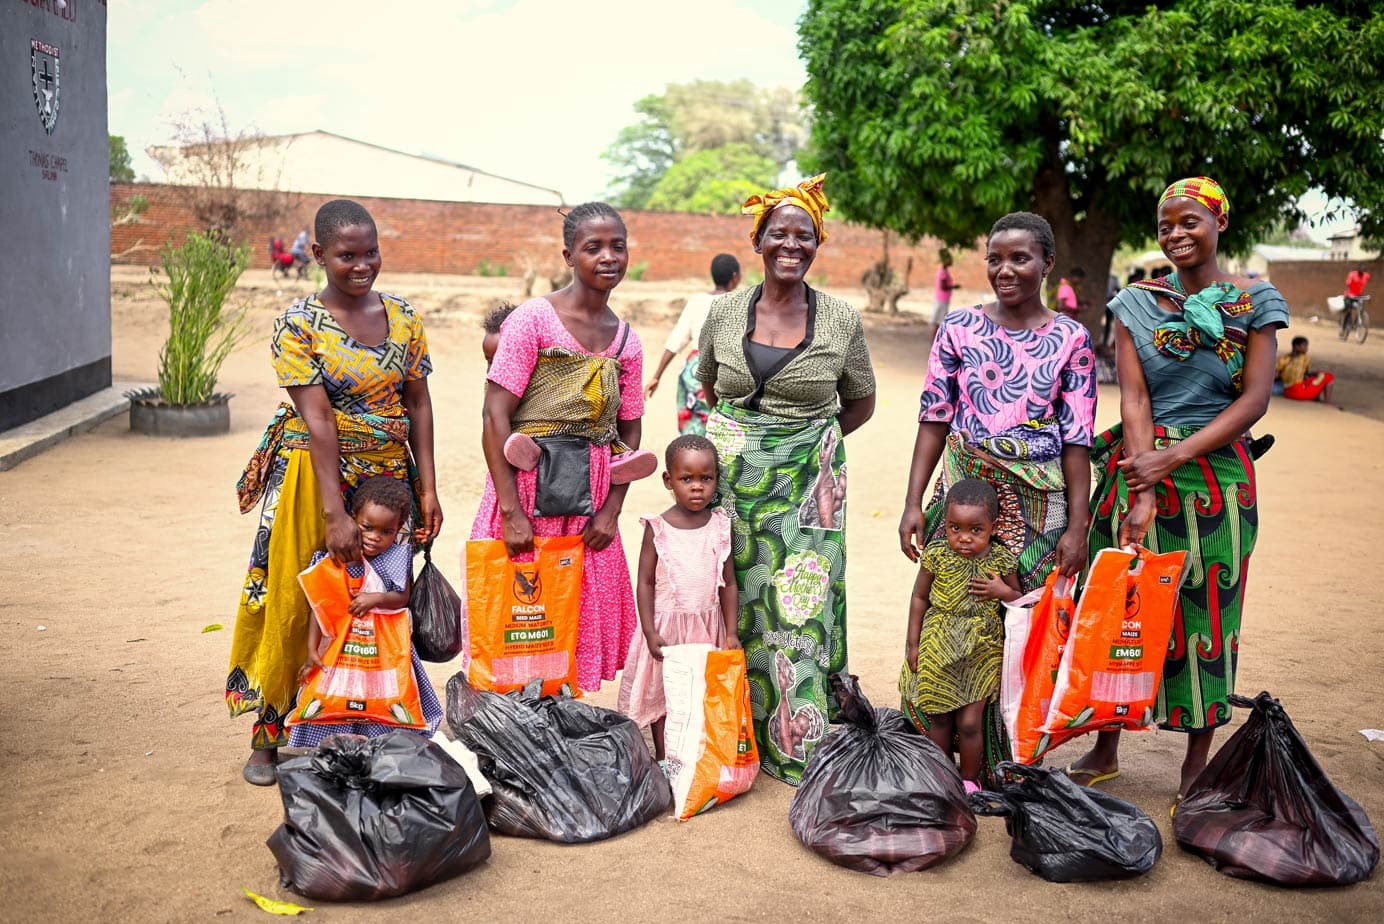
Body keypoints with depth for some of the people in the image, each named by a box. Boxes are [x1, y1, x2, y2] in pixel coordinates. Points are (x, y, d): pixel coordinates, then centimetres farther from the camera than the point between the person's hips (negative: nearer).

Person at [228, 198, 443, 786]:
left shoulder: (402, 318, 3)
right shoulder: (299, 323, -9)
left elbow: (418, 405, 6)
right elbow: (317, 418, -17)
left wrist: (427, 489, 0)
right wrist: (336, 512, -22)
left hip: (387, 475, 4)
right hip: (315, 474, -3)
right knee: (294, 601, 3)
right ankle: (269, 734, 17)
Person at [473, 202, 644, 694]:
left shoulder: (626, 341, 8)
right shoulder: (533, 318, -8)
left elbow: (629, 432, 13)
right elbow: (495, 416, -13)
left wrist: (611, 510, 0)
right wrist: (511, 512, -17)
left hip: (590, 503, 5)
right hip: (528, 490, -5)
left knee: (583, 624, 11)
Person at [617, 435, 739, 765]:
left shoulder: (721, 526, -1)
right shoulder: (657, 528, -8)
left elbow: (729, 583, 3)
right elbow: (645, 583, -5)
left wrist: (731, 633, -2)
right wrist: (650, 633, -11)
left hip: (708, 625, 2)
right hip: (667, 625, -2)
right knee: (663, 693, 9)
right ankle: (663, 758, 23)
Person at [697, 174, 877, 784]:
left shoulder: (841, 320, -1)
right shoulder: (725, 312, 3)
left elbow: (861, 402, 10)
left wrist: (809, 438, 3)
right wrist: (746, 432, 10)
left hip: (808, 482, -1)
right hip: (732, 476, 2)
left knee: (802, 603, -2)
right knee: (736, 600, 6)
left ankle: (799, 744, 12)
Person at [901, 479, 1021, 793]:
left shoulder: (1001, 560, -7)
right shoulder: (937, 555, -8)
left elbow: (1020, 602, 7)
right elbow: (919, 597, 2)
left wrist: (1003, 592, -16)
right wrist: (913, 643, 1)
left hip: (981, 650, -1)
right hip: (938, 648, 1)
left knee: (969, 723, 0)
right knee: (939, 719, 11)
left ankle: (969, 779, 22)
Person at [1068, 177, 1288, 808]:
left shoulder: (1255, 303, 3)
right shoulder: (1137, 303, 5)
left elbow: (1255, 400, -6)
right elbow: (1133, 398, -3)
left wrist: (1173, 458, -16)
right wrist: (1142, 495, -15)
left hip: (1216, 477, -1)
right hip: (1139, 468, 2)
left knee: (1205, 614, 4)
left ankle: (1196, 768, 17)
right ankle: (1105, 751, 21)